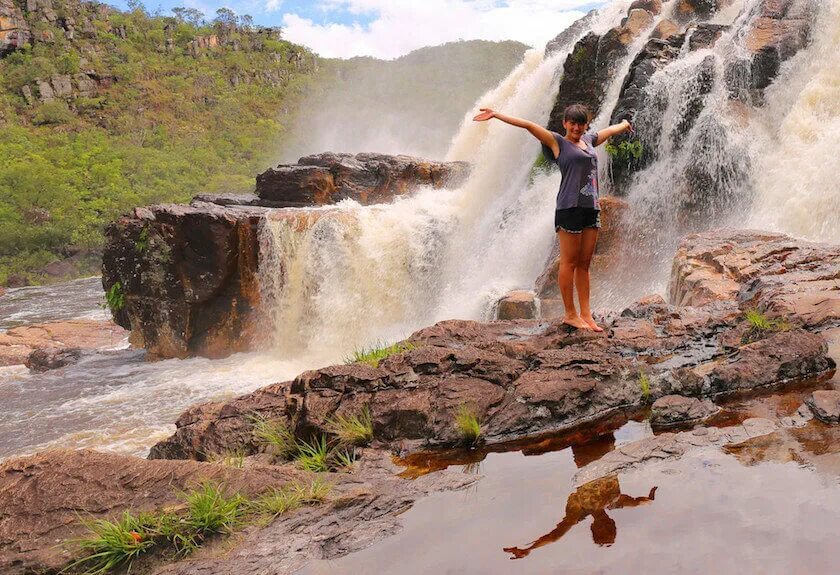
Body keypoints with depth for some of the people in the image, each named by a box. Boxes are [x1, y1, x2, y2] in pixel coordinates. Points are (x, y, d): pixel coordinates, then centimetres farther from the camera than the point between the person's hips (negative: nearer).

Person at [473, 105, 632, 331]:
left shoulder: (589, 140, 19)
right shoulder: (557, 142, 2)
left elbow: (610, 130, 38)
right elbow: (528, 125, -6)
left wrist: (625, 124, 57)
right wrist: (496, 115, -12)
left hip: (592, 208, 6)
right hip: (569, 208, -6)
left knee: (584, 264, 8)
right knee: (569, 262, -1)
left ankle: (586, 314, 11)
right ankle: (570, 314, 6)